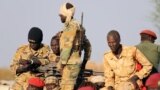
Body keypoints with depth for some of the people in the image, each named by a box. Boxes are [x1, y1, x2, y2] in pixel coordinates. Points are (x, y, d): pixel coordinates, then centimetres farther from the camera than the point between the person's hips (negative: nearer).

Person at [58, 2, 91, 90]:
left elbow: (67, 46, -19)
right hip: (76, 62, 10)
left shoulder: (71, 27, -13)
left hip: (70, 64, -10)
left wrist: (62, 63, -16)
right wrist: (84, 61, 25)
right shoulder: (78, 26, 17)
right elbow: (87, 45, 23)